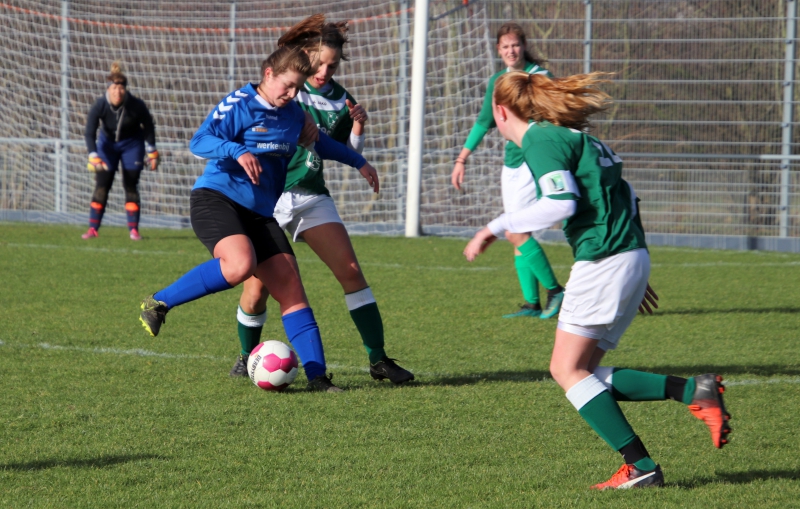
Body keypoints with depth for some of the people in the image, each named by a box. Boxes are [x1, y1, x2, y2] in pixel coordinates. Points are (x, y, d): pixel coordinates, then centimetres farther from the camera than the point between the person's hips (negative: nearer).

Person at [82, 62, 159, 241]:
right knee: (101, 185, -6)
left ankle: (134, 229, 2)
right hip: (107, 143, 1)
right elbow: (89, 132, -26)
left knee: (131, 186, -5)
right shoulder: (99, 106, -26)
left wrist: (152, 153, -2)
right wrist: (93, 157, -38)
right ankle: (93, 228, 0)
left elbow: (149, 127, -8)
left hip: (132, 144, 0)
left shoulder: (137, 106, -25)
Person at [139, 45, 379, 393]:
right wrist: (237, 151, -35)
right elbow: (199, 142, -18)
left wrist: (358, 162, 43)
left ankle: (316, 375, -5)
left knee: (290, 287, -5)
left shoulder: (292, 113, 15)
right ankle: (158, 303, -19)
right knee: (241, 265, -35)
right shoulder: (239, 105, -7)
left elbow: (317, 140, 37)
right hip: (216, 197, -7)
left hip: (261, 212, 7)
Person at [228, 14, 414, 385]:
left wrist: (357, 127, -6)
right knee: (258, 285, -5)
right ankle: (247, 358, 20)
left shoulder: (340, 100, 5)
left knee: (350, 270, -7)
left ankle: (378, 360, -3)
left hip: (311, 196, 4)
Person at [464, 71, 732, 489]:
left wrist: (497, 227, -13)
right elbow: (626, 198, 25)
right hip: (633, 256, 10)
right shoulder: (571, 137, 22)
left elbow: (562, 202, -21)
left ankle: (640, 467, -12)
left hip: (604, 261, -10)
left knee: (568, 369, -5)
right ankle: (694, 392, -1)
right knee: (582, 372, 9)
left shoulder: (540, 141, -7)